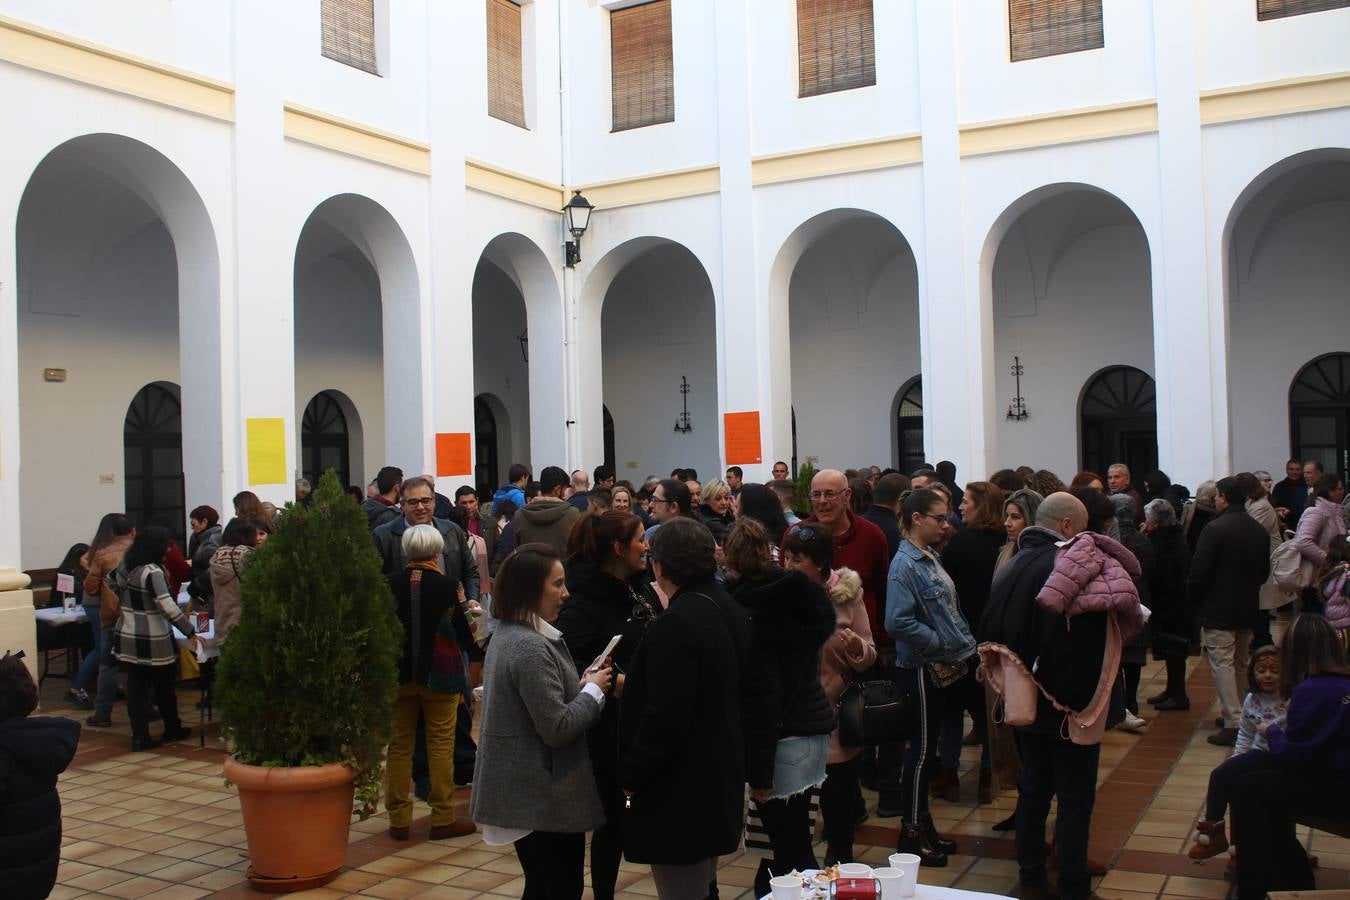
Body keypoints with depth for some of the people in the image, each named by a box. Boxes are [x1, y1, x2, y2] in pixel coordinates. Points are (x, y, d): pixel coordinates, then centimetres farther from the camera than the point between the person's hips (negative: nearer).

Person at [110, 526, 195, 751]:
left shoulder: (124, 567, 4)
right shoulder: (152, 572, -20)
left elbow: (110, 582, 26)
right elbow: (168, 607, -26)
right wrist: (190, 632, -22)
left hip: (127, 638, 6)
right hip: (153, 642, -6)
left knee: (136, 687, 9)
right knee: (164, 687, 12)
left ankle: (140, 737, 10)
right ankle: (172, 729, 29)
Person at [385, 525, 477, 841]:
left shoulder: (389, 585, -6)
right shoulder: (448, 586, -13)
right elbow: (463, 635, -8)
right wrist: (472, 633, 15)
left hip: (399, 674, 3)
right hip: (439, 675, -3)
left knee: (399, 745, 11)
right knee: (440, 745, 6)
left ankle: (399, 819, 16)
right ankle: (443, 818, 10)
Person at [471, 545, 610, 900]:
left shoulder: (506, 636, 9)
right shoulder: (531, 648, -22)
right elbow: (558, 727, -23)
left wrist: (581, 684, 4)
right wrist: (594, 689, -10)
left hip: (526, 793, 10)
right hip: (547, 797, -10)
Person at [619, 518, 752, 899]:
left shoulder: (676, 624, -22)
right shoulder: (730, 610, 6)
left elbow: (665, 718, -26)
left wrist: (630, 776, -14)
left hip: (680, 789, -9)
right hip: (720, 777, 9)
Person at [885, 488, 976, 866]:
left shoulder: (929, 558, 9)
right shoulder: (905, 565, -18)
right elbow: (898, 622, -28)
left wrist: (963, 643, 8)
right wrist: (939, 642, -19)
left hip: (940, 667, 9)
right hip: (921, 669, -9)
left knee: (927, 746, 16)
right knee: (921, 749, 0)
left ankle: (923, 824, 28)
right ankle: (910, 833, 12)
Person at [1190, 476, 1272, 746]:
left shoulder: (1215, 529, -17)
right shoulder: (1259, 530, 7)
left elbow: (1199, 572, -18)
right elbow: (1265, 571, 15)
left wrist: (1195, 600, -2)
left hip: (1218, 610, -7)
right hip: (1248, 608, 7)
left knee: (1222, 664, -5)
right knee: (1242, 664, 18)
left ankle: (1233, 724, -10)